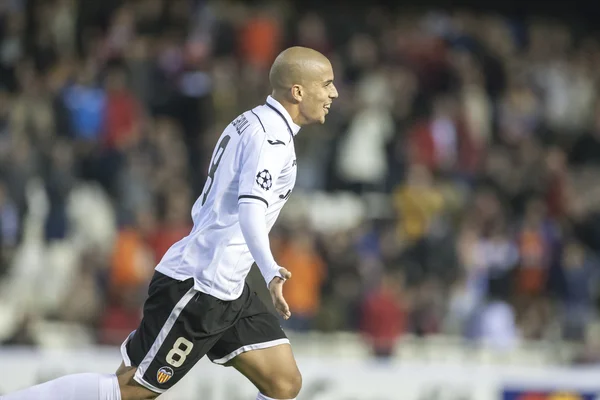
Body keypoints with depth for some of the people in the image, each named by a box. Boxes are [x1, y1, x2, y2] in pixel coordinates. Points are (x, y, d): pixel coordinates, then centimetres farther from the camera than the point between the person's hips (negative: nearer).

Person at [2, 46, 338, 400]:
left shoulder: (249, 124, 17)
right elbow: (251, 210, -31)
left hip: (225, 291, 10)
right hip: (197, 287, -10)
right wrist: (271, 271, -45)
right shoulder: (271, 135, -14)